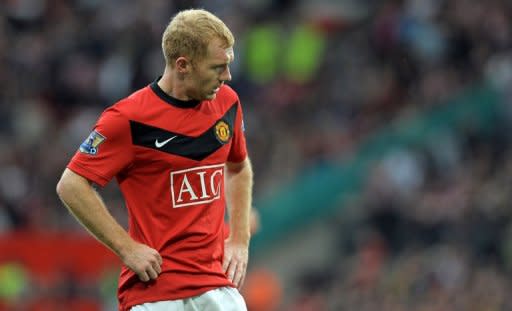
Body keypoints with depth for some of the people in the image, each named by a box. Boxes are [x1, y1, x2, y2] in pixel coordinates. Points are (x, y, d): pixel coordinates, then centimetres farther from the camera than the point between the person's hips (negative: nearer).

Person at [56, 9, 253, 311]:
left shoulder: (227, 102, 7)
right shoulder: (130, 118, -11)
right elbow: (72, 186, -9)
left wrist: (240, 239, 14)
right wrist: (128, 248, -12)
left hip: (216, 284, 5)